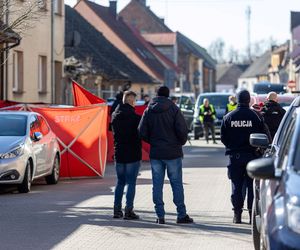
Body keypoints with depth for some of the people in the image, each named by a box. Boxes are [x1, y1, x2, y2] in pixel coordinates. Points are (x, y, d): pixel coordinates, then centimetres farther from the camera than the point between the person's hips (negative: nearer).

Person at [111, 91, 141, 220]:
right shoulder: (135, 117, -15)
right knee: (131, 183, -1)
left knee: (120, 182, 15)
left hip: (119, 154, 6)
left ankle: (117, 209, 14)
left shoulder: (115, 116, 6)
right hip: (132, 154, -6)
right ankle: (128, 210, -3)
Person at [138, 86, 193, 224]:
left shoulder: (148, 110, 2)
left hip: (155, 153, 2)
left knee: (157, 184, 6)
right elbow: (182, 130, -12)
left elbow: (142, 132, -1)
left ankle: (160, 215, 4)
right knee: (176, 183, 3)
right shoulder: (173, 109, -7)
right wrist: (181, 142, 7)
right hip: (173, 153, -2)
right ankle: (181, 215, 4)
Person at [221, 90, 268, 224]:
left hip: (235, 156, 1)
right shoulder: (256, 116, -6)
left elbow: (223, 138, 2)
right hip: (251, 155, -1)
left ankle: (237, 214, 6)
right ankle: (253, 213, 3)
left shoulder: (228, 117, -1)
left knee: (236, 186, 7)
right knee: (252, 185, 5)